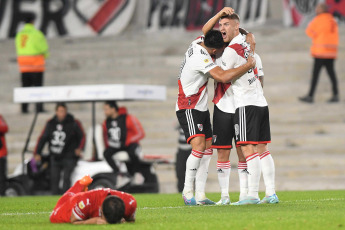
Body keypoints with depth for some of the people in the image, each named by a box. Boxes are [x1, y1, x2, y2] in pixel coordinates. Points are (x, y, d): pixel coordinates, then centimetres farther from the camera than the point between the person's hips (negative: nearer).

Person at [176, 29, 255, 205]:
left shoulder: (198, 44, 2)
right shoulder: (200, 58, -26)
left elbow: (206, 29, 23)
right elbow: (223, 77, -35)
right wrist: (248, 65, -24)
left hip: (201, 108, 10)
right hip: (188, 109, -10)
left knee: (207, 150, 6)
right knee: (198, 148, -23)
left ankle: (200, 194, 6)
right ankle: (187, 191, -14)